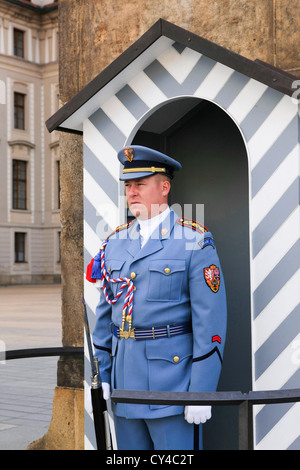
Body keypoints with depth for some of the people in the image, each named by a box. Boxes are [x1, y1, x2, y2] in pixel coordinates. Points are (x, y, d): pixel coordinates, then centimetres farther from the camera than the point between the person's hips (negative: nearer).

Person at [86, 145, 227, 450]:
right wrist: (101, 375, 10)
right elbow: (105, 313, 14)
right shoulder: (115, 242, 10)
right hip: (124, 378, 6)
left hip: (171, 375, -5)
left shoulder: (195, 242, -8)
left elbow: (210, 321, -11)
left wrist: (201, 391, -14)